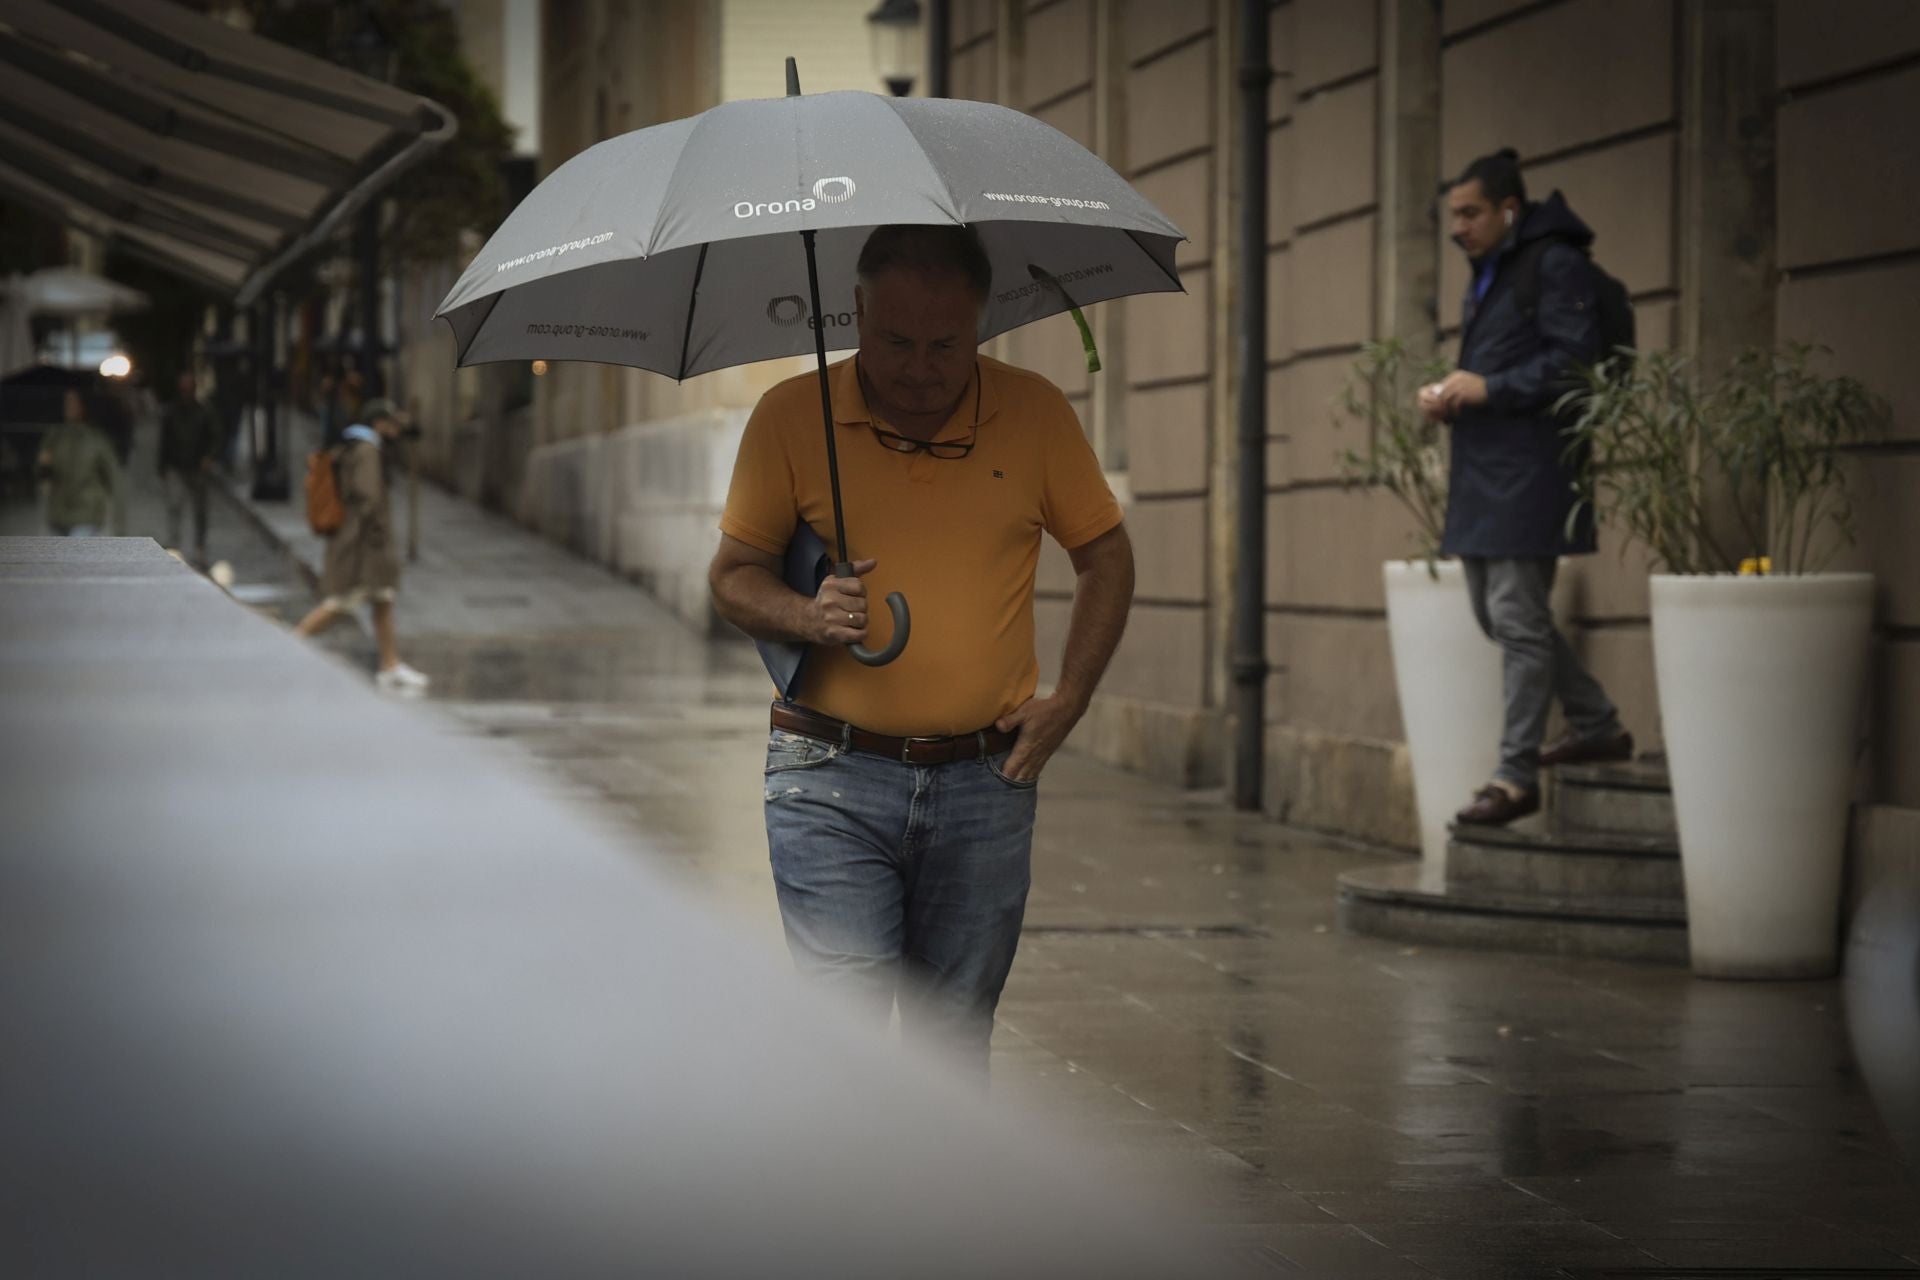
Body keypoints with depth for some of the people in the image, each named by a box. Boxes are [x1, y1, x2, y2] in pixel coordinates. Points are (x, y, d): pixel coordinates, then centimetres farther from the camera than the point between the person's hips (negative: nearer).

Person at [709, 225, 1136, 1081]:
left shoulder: (1034, 413, 3)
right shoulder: (792, 416, -1)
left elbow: (1105, 556, 13)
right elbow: (733, 577, 5)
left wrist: (1067, 699, 2)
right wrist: (808, 617, -16)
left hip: (985, 782, 2)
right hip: (832, 779, -2)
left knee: (955, 1040, 8)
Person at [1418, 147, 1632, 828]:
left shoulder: (1556, 266, -9)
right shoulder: (1486, 275, 21)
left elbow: (1574, 361, -17)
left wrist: (1489, 389, -19)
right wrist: (1449, 394, 7)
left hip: (1530, 468, -10)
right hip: (1483, 468, 10)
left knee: (1516, 616, -9)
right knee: (1498, 613, 13)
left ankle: (1516, 774, -5)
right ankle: (1597, 726, 26)